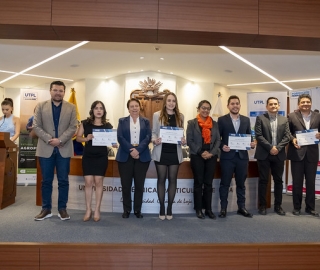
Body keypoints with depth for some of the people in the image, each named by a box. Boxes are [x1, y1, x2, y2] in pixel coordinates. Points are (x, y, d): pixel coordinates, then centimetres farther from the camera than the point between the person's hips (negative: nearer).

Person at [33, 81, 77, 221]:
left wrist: (60, 140, -14)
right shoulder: (41, 106, 6)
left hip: (64, 149, 0)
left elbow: (73, 127, -2)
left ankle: (62, 209, 15)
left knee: (63, 181, 5)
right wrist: (49, 139, -13)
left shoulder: (71, 108, 6)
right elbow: (36, 126, -1)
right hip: (46, 149, 1)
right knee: (46, 181, 7)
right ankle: (46, 209, 19)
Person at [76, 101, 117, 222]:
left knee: (98, 182, 3)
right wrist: (86, 138, -17)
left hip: (102, 157, 0)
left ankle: (97, 210, 14)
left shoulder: (108, 125, 3)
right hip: (88, 156, 0)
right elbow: (78, 138, 2)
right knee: (88, 182, 1)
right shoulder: (85, 123, 2)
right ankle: (88, 210, 14)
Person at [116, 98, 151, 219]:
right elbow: (120, 137, -3)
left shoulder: (146, 121, 11)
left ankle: (137, 210, 17)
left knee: (139, 185, 4)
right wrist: (131, 150, -16)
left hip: (142, 156, 1)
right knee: (126, 184, 3)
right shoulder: (122, 121, 9)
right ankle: (126, 209, 17)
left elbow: (148, 137, -2)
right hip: (125, 156, 0)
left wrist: (138, 150, -16)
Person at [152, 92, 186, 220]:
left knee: (172, 180, 7)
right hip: (161, 152, -2)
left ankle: (169, 208, 18)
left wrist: (183, 141, -9)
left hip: (175, 152, 2)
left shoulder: (180, 116, 9)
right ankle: (162, 208, 16)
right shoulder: (157, 115, 2)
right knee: (161, 179, 5)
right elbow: (153, 132, 3)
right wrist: (154, 140, -17)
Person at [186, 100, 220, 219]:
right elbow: (189, 141, -5)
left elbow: (218, 140, 5)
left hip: (211, 156, 3)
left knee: (208, 183, 6)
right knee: (198, 183, 3)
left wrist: (212, 153, -10)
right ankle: (198, 209, 13)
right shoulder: (192, 123, 1)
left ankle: (208, 209, 15)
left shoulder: (214, 123, 10)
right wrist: (200, 153, -13)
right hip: (197, 156, -2)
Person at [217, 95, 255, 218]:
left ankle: (241, 207, 24)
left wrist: (252, 143, -8)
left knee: (241, 183, 13)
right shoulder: (222, 120, 0)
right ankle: (223, 208, 13)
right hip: (227, 156, -3)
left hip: (242, 156, 3)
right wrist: (222, 146, -18)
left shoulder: (246, 120, 11)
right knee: (225, 183, 3)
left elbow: (249, 136, 12)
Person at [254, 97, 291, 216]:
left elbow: (287, 136, 2)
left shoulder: (284, 120, 11)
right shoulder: (260, 118, 1)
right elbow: (258, 136, -8)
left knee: (278, 180, 9)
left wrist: (278, 148, -11)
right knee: (263, 181, 2)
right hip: (264, 154, -3)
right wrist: (270, 147, -14)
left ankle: (278, 205, 20)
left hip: (279, 155, 3)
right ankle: (262, 205, 12)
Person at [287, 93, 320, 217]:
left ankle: (310, 207, 22)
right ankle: (296, 207, 19)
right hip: (297, 153, -2)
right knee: (297, 182, 7)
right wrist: (292, 139, -18)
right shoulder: (292, 116, 1)